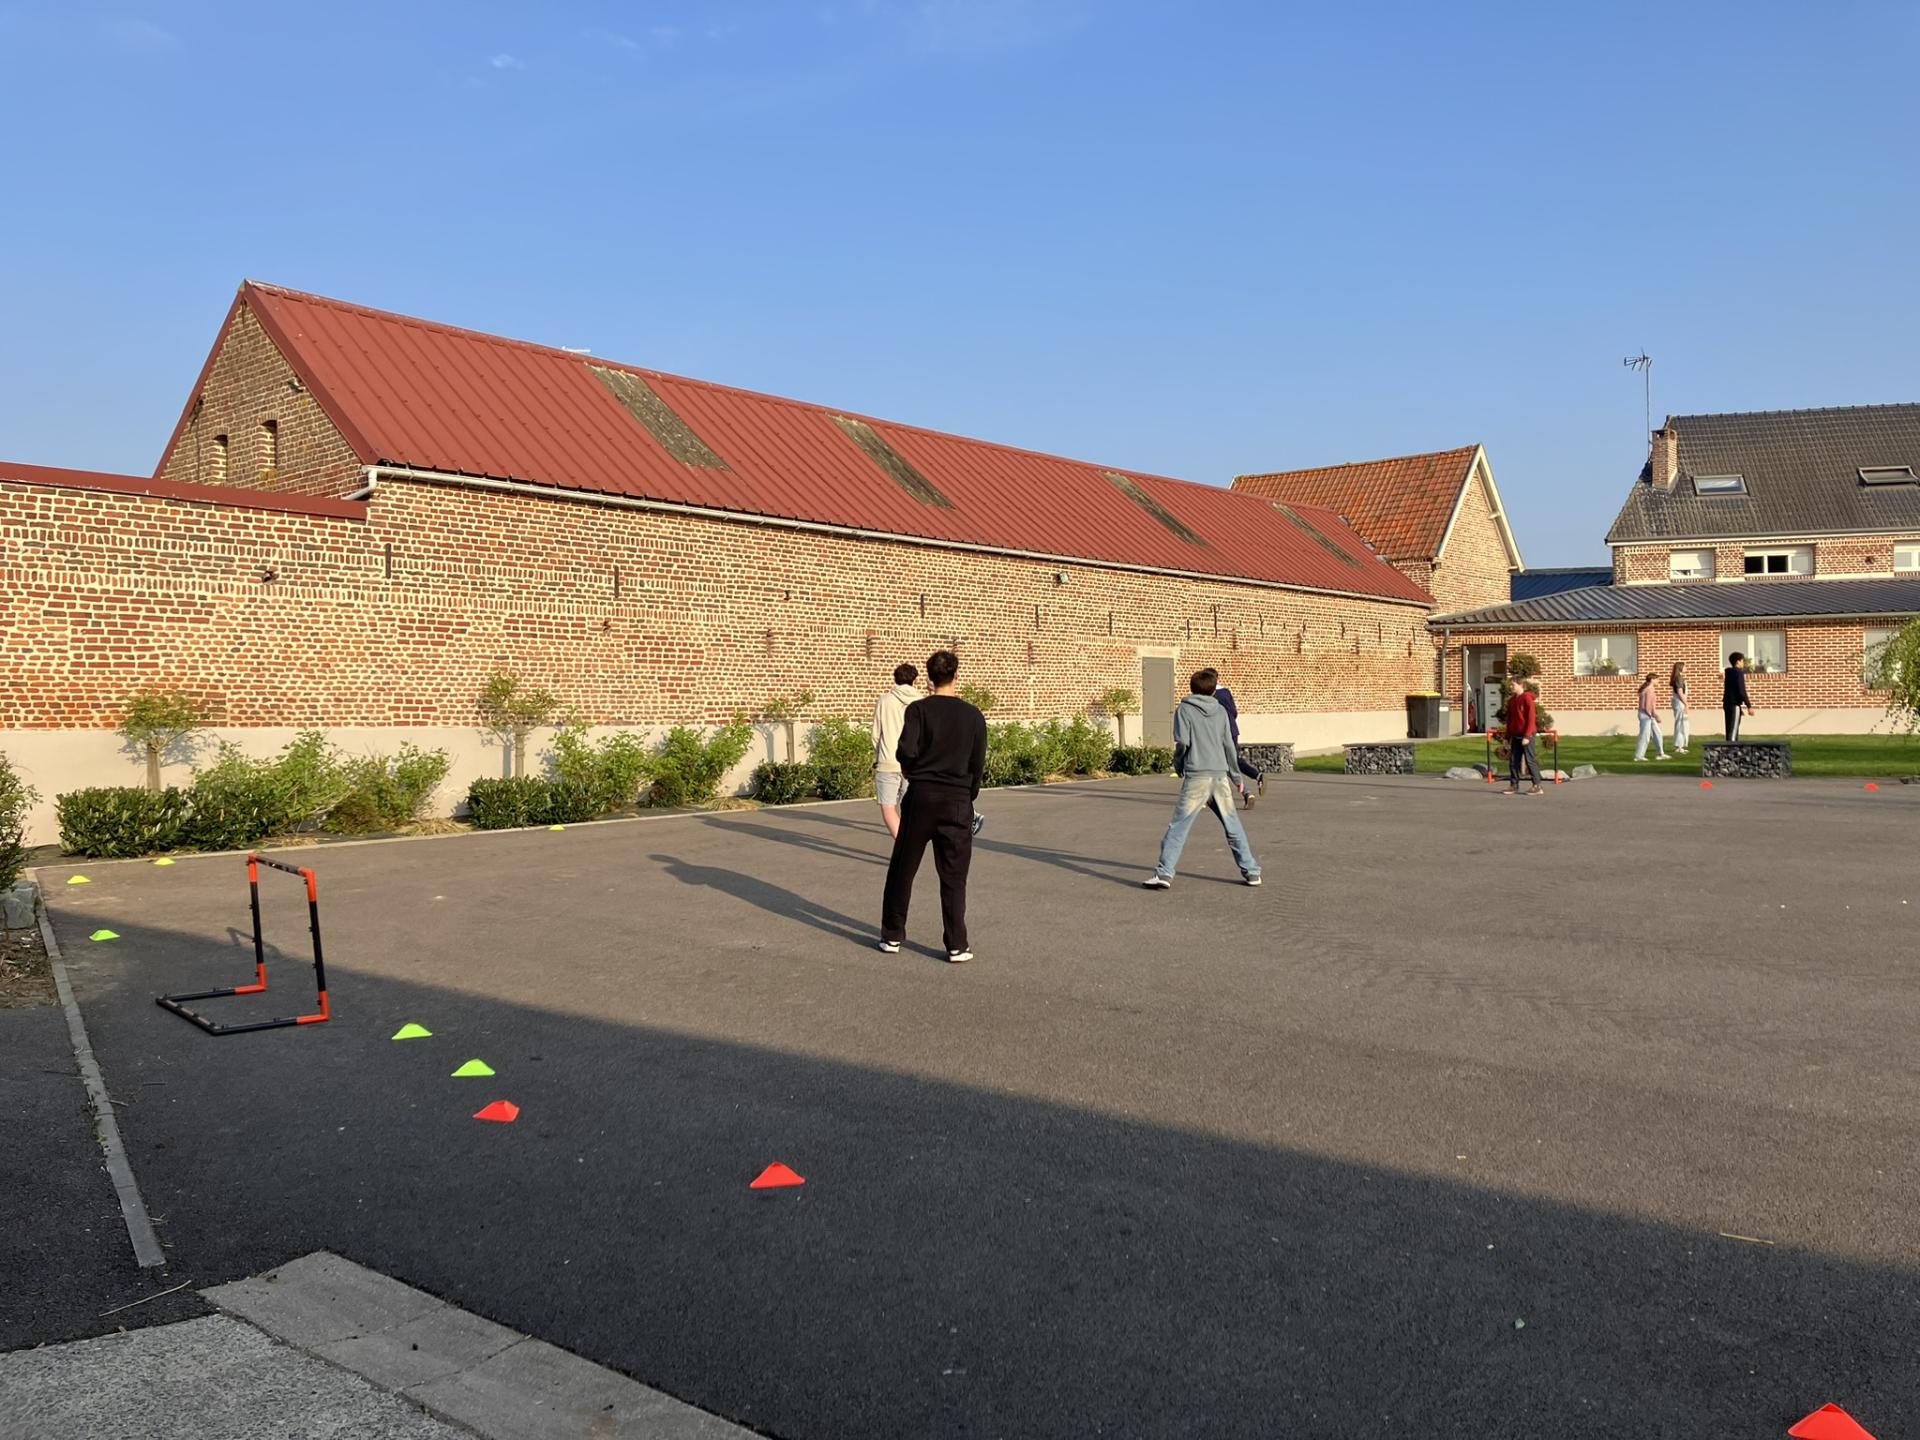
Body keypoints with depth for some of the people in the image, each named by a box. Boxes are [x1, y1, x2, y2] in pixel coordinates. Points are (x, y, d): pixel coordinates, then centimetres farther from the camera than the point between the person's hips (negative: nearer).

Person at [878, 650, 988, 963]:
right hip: (957, 802, 1)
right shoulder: (973, 716, 1)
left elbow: (906, 751, -16)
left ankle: (892, 936, 20)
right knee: (953, 878, 5)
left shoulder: (919, 709, -5)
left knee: (902, 870, 13)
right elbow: (978, 764, 3)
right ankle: (957, 946, 5)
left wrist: (912, 770, 6)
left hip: (921, 797, 0)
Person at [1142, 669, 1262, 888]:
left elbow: (1183, 741, -8)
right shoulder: (1220, 710, 12)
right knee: (1233, 825, 13)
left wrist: (1178, 765, 9)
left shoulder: (1184, 709, 2)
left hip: (1197, 776, -4)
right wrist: (1235, 775, 21)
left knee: (1179, 826, -4)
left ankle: (1164, 873, -10)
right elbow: (1229, 745, 12)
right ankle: (1251, 872, 18)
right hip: (1220, 775, 4)